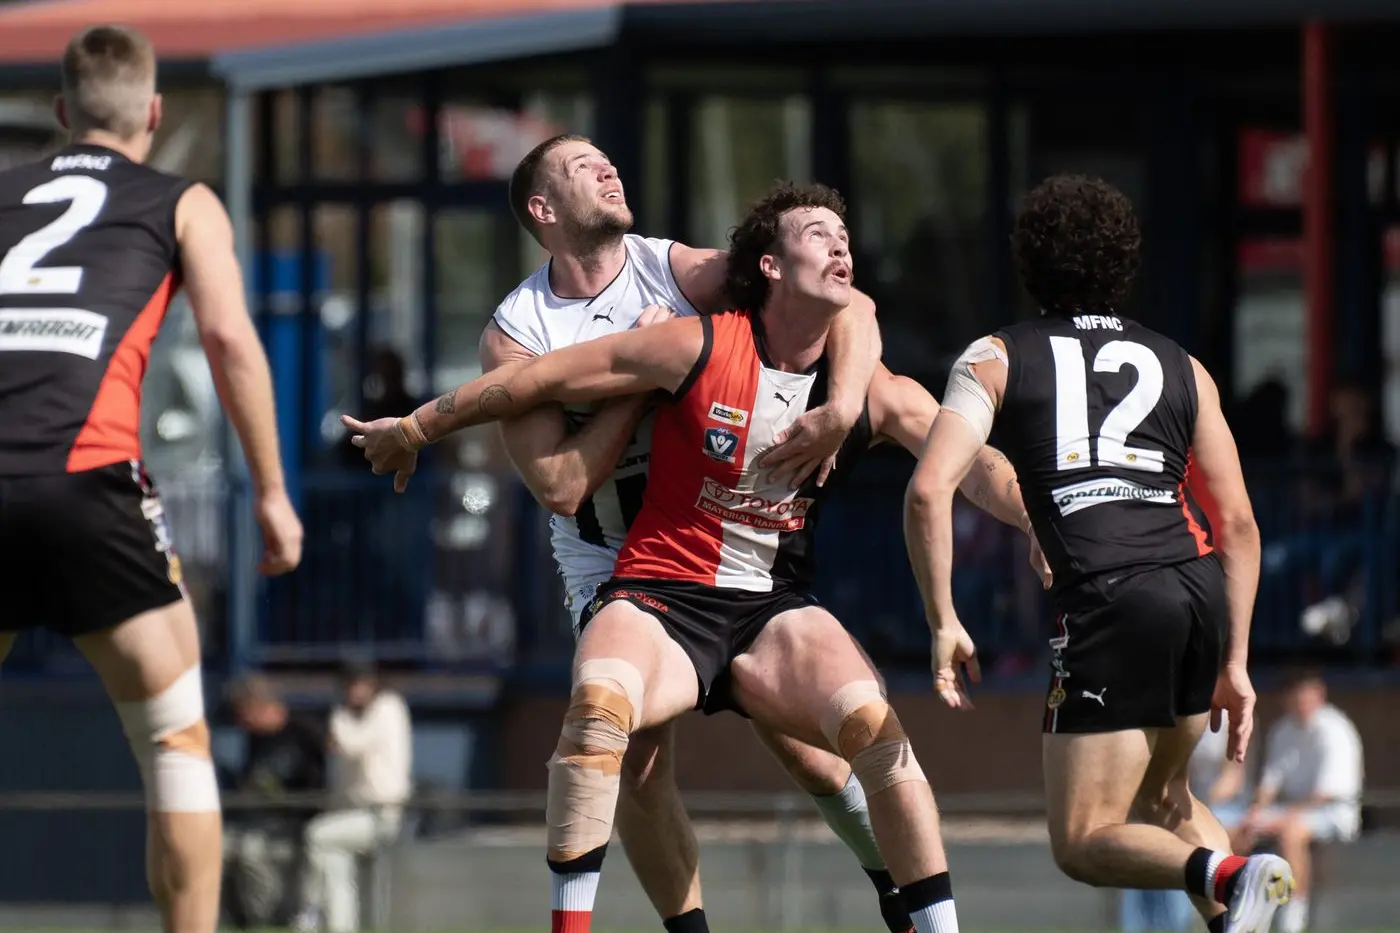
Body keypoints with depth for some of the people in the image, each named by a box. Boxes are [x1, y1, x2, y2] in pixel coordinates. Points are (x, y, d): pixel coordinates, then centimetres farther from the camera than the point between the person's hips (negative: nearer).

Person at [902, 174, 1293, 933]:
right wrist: (1235, 663, 18)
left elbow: (929, 489, -2)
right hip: (1201, 587, 5)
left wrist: (943, 623, 3)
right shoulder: (1180, 369, 20)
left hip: (1109, 601, -5)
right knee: (1159, 795, 28)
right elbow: (1237, 523, 15)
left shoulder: (996, 359, 12)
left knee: (1083, 842, 2)